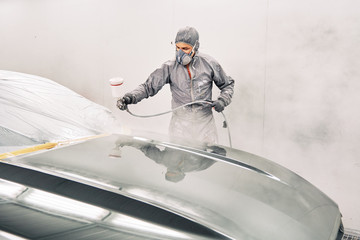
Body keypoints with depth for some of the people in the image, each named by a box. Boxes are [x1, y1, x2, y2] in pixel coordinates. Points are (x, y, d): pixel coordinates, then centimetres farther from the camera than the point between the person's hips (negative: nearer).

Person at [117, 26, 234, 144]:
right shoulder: (170, 67, -7)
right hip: (180, 125, 0)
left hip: (204, 122, 0)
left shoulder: (209, 63, -4)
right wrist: (130, 97, -24)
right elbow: (149, 86, -8)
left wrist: (222, 100, -9)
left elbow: (227, 85, 9)